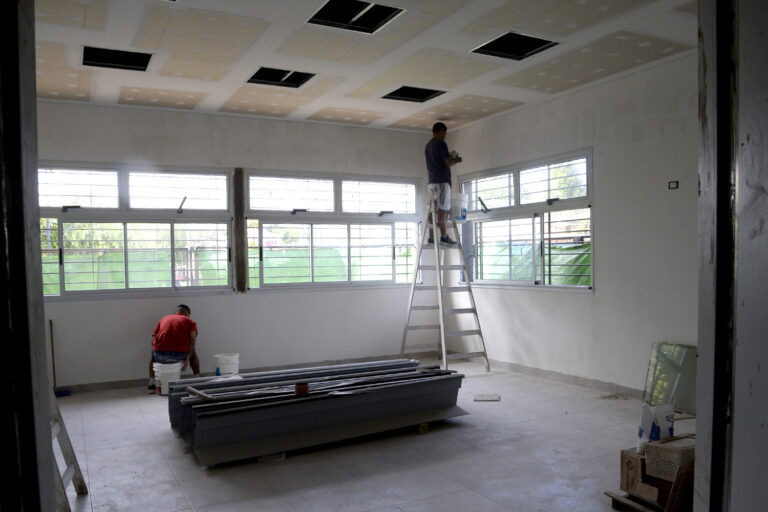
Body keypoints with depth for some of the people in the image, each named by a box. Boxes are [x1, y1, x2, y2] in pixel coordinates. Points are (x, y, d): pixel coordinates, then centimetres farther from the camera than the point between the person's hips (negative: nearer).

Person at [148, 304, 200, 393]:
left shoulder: (164, 318, 24)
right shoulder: (190, 322, 15)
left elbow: (153, 340, 19)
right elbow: (193, 341, -2)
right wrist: (187, 359, -1)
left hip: (161, 355, 2)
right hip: (180, 355, -2)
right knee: (193, 352, 34)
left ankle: (151, 385, 32)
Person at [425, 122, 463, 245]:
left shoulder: (428, 145, 20)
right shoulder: (441, 144, -9)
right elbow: (448, 163, -13)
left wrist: (451, 159, 24)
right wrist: (457, 160, 6)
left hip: (432, 181, 9)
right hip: (442, 181, -9)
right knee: (443, 208, -10)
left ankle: (431, 237, 5)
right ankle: (444, 236, -12)